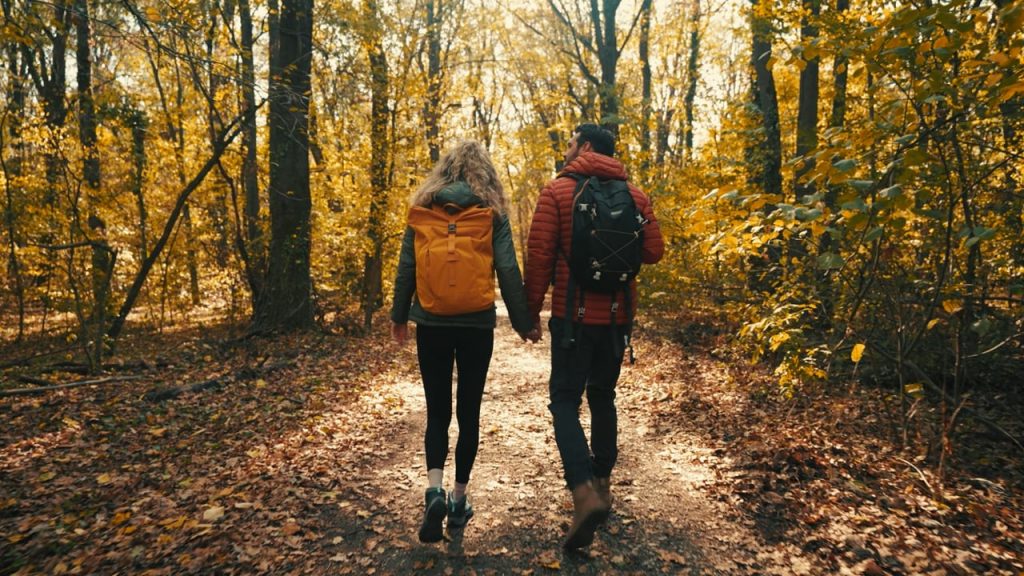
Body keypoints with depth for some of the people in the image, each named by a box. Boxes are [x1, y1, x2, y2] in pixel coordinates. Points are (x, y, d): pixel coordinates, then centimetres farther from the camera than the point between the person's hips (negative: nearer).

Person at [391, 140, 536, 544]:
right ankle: (459, 502, 19)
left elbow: (406, 268, 4)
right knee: (468, 412, 11)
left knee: (437, 411, 12)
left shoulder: (422, 208, 3)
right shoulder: (492, 212, -2)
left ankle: (434, 491, -7)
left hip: (431, 323, 1)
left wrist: (399, 316, 14)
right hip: (477, 325, -1)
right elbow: (508, 271, -6)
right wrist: (523, 321, 2)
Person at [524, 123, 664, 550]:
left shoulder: (557, 191, -4)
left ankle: (585, 493, -16)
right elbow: (653, 252, 5)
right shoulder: (634, 195, 6)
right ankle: (602, 483, 25)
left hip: (573, 314, -4)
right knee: (602, 397, 17)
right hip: (617, 315, 4)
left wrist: (532, 310, -1)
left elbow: (539, 254, -9)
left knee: (564, 400, 0)